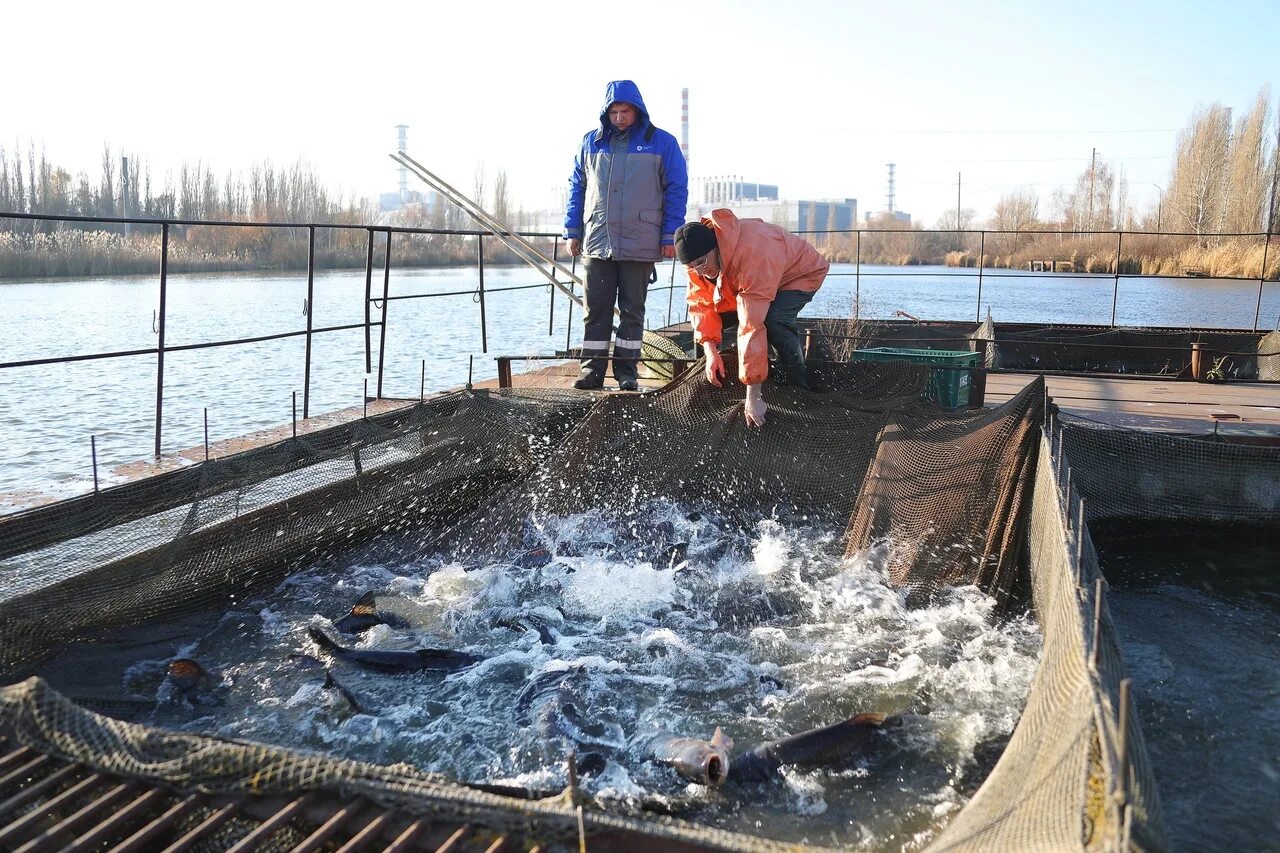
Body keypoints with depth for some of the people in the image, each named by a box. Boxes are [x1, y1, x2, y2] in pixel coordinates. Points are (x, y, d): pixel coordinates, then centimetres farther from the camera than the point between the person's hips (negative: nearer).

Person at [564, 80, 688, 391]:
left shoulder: (662, 143, 2)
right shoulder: (590, 143, 9)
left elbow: (677, 191, 2)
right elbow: (577, 188, 15)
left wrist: (670, 236, -4)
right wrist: (573, 231, 9)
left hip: (641, 245, -2)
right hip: (596, 243, 2)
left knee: (632, 310, 6)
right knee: (596, 310, 3)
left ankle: (626, 371, 13)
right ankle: (592, 370, 8)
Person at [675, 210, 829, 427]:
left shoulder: (752, 258, -44)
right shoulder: (698, 253, -21)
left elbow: (752, 326, -46)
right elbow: (701, 304, -14)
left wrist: (753, 396, -46)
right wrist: (710, 350, -31)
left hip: (802, 273, -7)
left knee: (773, 320, -35)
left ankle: (799, 387, -15)